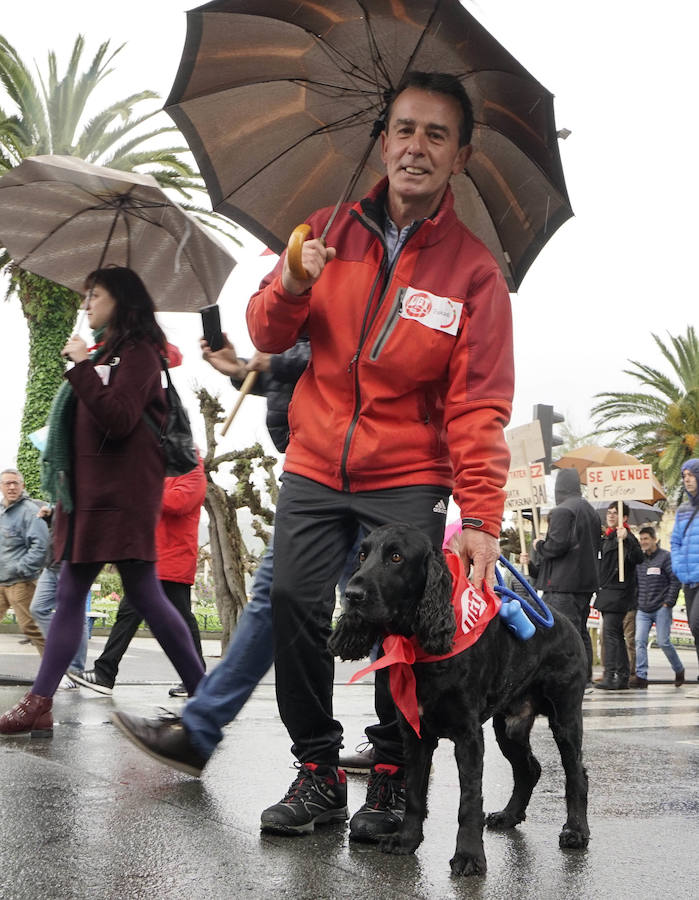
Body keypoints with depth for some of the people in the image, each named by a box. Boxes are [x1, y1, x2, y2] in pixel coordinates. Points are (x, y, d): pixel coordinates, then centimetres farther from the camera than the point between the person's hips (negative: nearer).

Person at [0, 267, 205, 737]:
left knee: (144, 592, -8)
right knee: (70, 595, 4)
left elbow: (119, 419, -19)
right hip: (90, 488, 9)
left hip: (122, 490, -9)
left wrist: (82, 367, -16)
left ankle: (205, 696, 1)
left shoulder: (137, 351, -6)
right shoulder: (105, 351, 22)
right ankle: (39, 704, 3)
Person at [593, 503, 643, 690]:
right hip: (607, 593, 10)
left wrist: (625, 540, -40)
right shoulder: (606, 538, 18)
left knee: (610, 632, -16)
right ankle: (622, 677, 17)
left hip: (618, 593, -10)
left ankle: (610, 676, -20)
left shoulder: (627, 537, -10)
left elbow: (638, 558, -28)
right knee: (616, 635, 12)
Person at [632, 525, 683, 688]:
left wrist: (668, 602, -10)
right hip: (642, 610, 5)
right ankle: (641, 676, -6)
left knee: (663, 642, -4)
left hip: (661, 609, -5)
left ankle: (679, 670, 18)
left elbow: (675, 580, -6)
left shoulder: (665, 557, -4)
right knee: (640, 641, -7)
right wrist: (636, 601, 10)